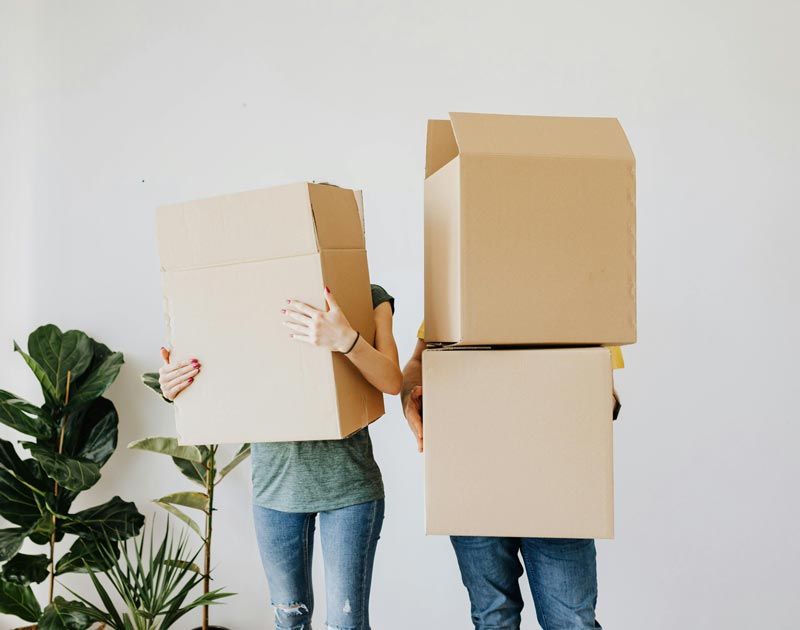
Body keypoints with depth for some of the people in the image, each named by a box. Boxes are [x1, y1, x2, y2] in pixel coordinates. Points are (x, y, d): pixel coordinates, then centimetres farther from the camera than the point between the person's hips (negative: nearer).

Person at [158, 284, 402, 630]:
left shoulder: (370, 297, -3)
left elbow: (392, 381, -16)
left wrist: (346, 339, -35)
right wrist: (174, 389, -13)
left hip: (347, 481, -2)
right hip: (275, 481, 3)